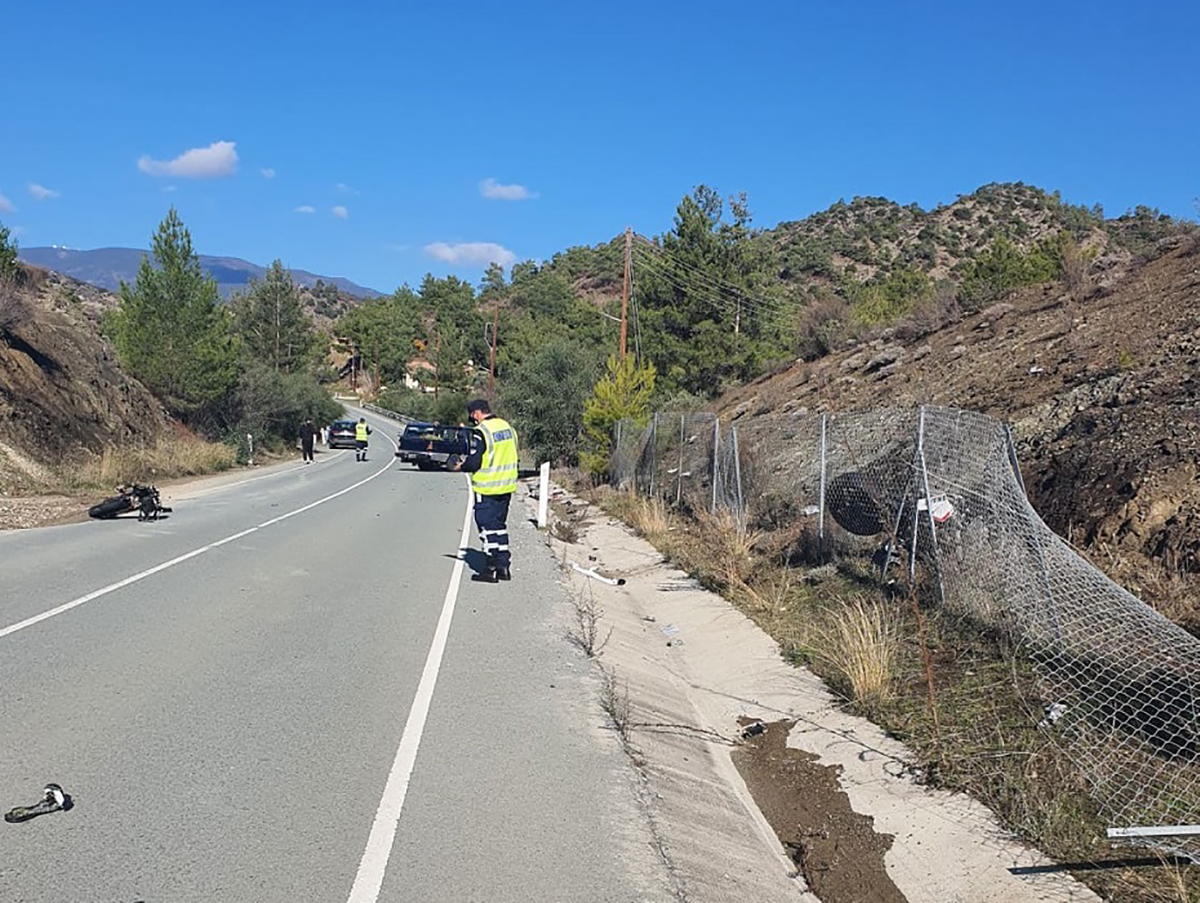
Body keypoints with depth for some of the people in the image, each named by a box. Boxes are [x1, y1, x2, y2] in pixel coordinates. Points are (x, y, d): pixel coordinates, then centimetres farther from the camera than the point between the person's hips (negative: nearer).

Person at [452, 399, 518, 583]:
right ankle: (504, 566, 19)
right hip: (507, 486, 8)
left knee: (487, 527, 0)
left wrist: (460, 466, 2)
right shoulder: (508, 427, 8)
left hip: (486, 488, -8)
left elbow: (474, 462, -19)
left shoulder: (481, 432, -16)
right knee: (500, 526, 17)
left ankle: (492, 569, 2)